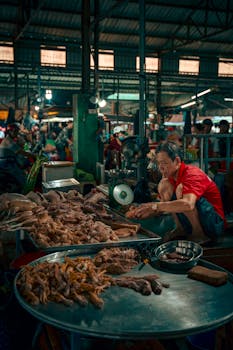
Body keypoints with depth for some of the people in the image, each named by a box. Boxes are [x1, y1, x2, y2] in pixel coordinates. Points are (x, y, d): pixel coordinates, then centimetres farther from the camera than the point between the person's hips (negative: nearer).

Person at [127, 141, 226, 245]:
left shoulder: (193, 174, -23)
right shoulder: (170, 177, 1)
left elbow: (188, 204, -42)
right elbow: (164, 204, 7)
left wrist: (154, 206, -39)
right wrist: (143, 212, -12)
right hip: (192, 224, 8)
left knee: (181, 189, -28)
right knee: (164, 185, -4)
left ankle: (199, 234, -13)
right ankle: (181, 229, 3)